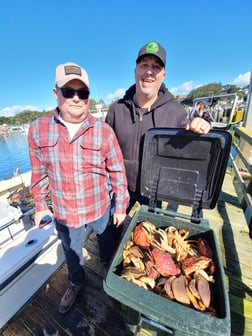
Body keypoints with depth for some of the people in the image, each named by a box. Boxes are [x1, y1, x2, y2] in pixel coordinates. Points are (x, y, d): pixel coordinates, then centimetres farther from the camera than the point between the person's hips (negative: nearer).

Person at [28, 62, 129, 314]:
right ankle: (76, 282, 64)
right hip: (65, 215, 3)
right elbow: (39, 172, 3)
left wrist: (121, 206, -4)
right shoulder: (38, 129, -8)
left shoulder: (103, 130, -15)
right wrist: (40, 204, 10)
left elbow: (117, 172, -10)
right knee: (72, 254, 29)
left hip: (101, 211, -1)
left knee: (108, 245, 28)